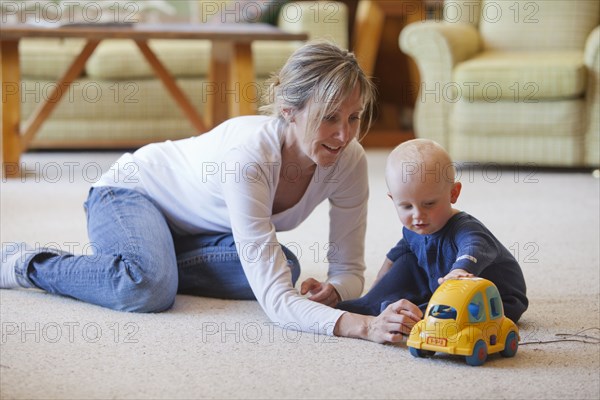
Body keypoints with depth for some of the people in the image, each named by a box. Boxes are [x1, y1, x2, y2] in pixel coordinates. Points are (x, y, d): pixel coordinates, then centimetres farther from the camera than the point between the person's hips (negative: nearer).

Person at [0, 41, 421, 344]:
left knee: (285, 267, -22)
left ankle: (151, 261, -4)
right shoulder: (249, 154, -41)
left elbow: (350, 270, -14)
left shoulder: (350, 160, -23)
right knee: (150, 289, -36)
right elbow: (275, 300, -45)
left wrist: (331, 290, -38)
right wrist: (362, 325, -59)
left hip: (203, 226, 6)